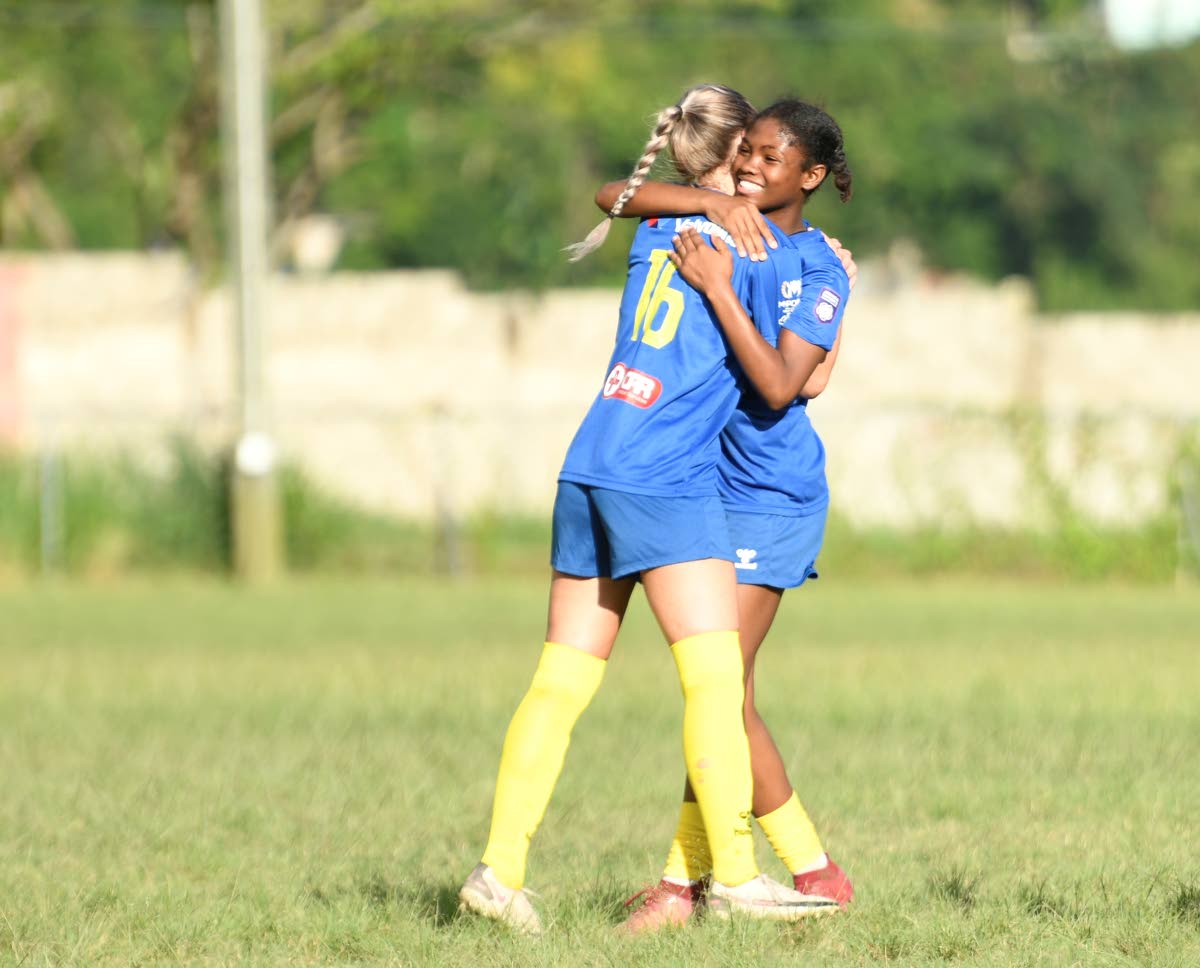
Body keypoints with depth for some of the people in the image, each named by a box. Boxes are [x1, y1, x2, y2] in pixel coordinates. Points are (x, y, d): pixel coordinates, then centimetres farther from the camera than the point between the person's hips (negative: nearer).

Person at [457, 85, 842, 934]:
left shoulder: (658, 225, 17)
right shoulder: (764, 247, -1)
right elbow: (791, 381, 2)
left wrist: (811, 260, 33)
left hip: (589, 471, 7)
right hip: (665, 481, -7)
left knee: (563, 680, 8)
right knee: (715, 675, -7)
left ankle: (501, 868, 5)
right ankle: (734, 875, -10)